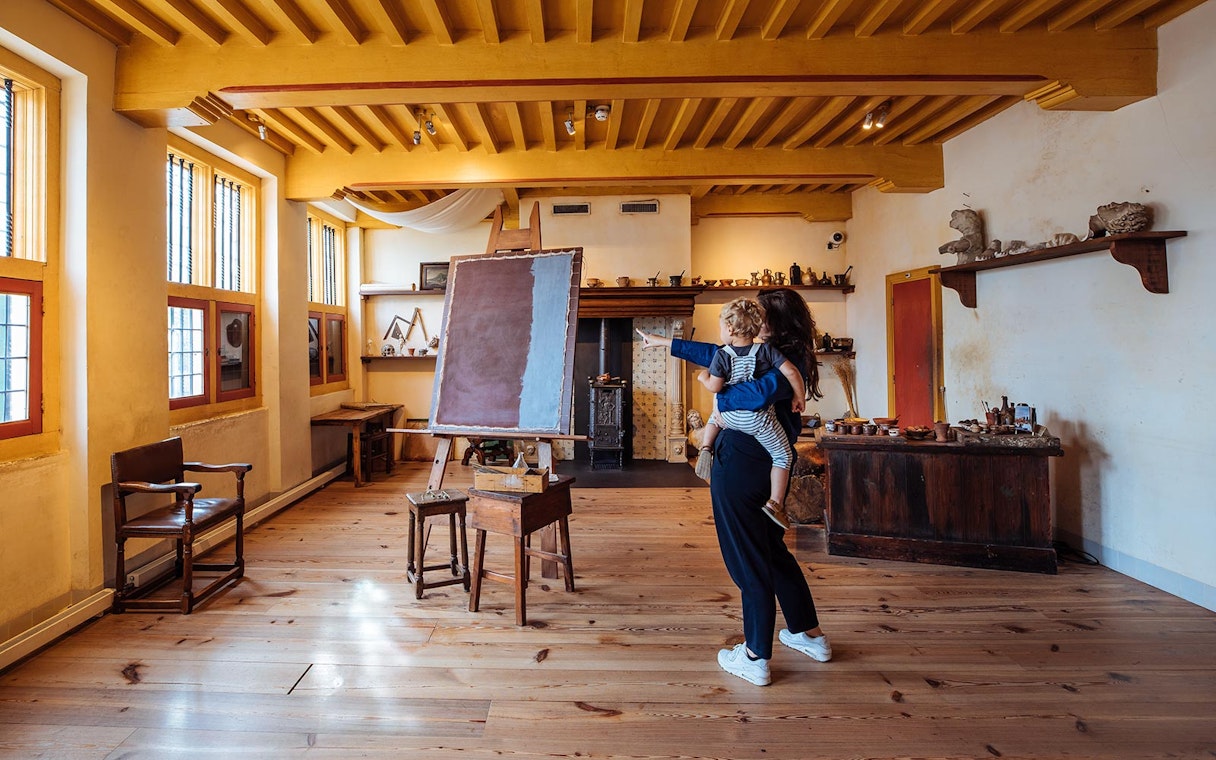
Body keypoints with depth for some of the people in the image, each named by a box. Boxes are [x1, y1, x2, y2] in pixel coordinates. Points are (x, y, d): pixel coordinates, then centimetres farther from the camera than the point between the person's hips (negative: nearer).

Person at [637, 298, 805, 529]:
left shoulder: (722, 355, -11)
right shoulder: (766, 350, -9)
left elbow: (714, 387, -13)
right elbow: (791, 372, -14)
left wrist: (704, 377, 8)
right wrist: (799, 397, 1)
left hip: (729, 416, 2)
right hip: (759, 420, -1)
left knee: (715, 417, 38)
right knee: (783, 456, 14)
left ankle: (706, 448, 20)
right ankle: (775, 503, 8)